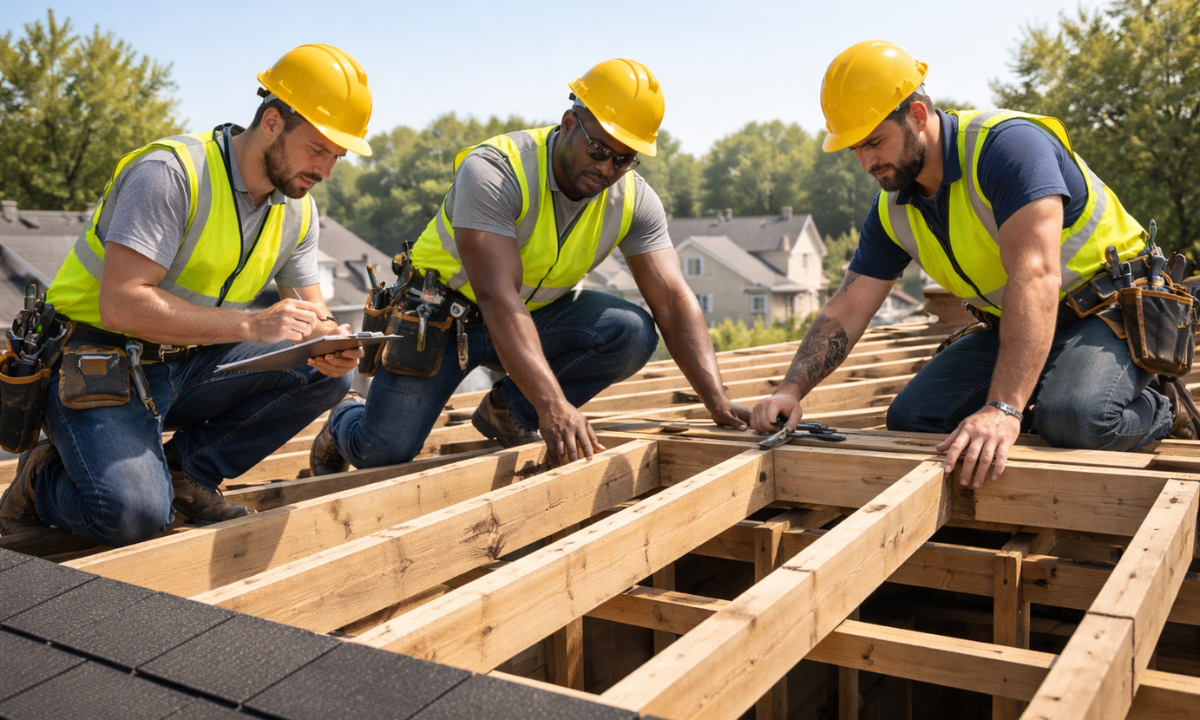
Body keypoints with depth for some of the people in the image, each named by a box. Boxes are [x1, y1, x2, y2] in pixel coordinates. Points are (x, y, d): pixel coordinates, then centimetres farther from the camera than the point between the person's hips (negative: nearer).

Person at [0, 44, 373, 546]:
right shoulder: (170, 173, -21)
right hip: (100, 364, -7)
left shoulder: (299, 210, 2)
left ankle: (186, 469, 0)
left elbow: (307, 307, 7)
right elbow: (121, 303, -28)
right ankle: (42, 482, 7)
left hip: (188, 367, 7)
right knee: (133, 514, -29)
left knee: (328, 371, -12)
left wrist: (329, 340, -19)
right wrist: (251, 325, -34)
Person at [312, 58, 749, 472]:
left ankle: (507, 412, -3)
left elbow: (673, 300, -16)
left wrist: (717, 401, -29)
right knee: (385, 452, -17)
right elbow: (498, 299, -37)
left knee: (633, 333, -23)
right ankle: (346, 424, 23)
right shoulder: (493, 171, -28)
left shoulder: (635, 201, -12)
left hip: (538, 315, 4)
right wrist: (554, 405, -47)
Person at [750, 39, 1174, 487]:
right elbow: (844, 313, -1)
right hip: (1013, 327, 7)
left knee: (1076, 419, -35)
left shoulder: (1007, 143, -26)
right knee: (909, 417, -7)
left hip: (1107, 310, -6)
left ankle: (1149, 411, 0)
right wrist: (791, 390, -18)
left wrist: (1003, 409, -47)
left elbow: (1035, 277, -38)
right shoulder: (893, 211, -2)